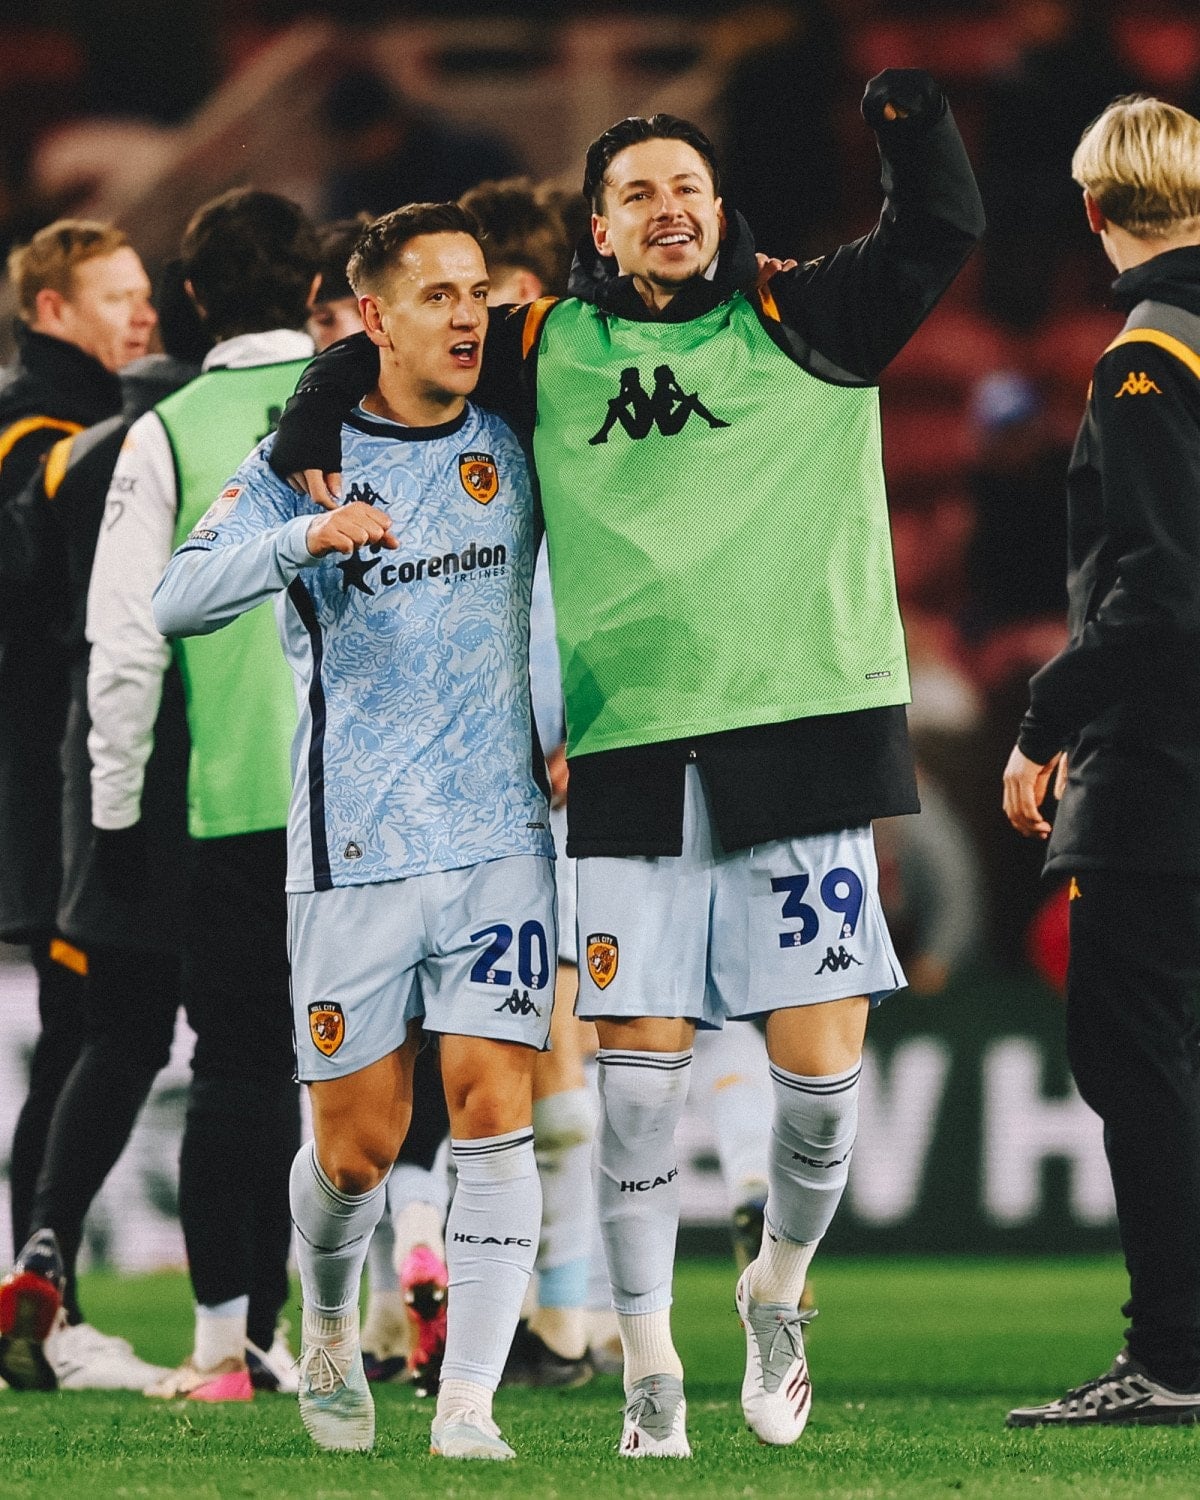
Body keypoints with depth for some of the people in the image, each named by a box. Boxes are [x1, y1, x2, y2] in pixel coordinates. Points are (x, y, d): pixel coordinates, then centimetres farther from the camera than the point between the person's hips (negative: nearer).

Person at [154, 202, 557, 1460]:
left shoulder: (510, 446, 7)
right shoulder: (304, 458, -1)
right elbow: (175, 601, -14)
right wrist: (304, 540, -29)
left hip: (501, 833, 2)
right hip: (352, 847, -2)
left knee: (495, 1110, -11)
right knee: (357, 1146, 2)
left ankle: (467, 1404, -10)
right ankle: (328, 1328, 32)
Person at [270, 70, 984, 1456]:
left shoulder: (804, 326, 8)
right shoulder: (548, 348, 11)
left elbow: (942, 232, -2)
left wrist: (912, 120, -19)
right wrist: (308, 434, 6)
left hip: (802, 727, -1)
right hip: (632, 754, 1)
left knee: (818, 1062, -2)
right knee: (638, 1067, -2)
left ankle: (779, 1288, 25)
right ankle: (649, 1369, 7)